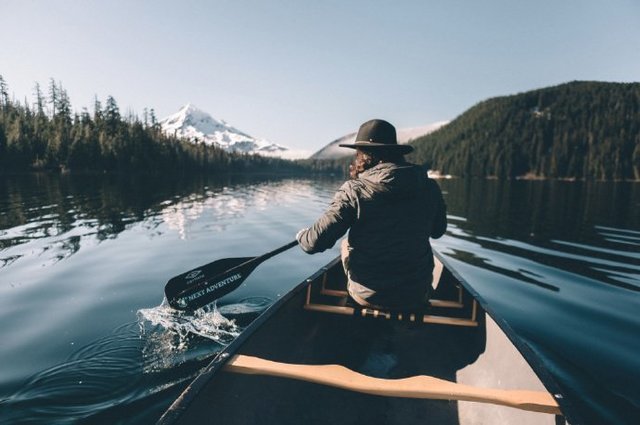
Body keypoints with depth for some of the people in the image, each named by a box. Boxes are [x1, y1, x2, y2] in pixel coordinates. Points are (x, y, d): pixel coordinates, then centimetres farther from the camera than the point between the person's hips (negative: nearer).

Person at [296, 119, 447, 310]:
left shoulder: (355, 190, -18)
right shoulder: (429, 187, -8)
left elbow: (314, 242, -18)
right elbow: (438, 230, 10)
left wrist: (301, 235, 5)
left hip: (366, 296, -2)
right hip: (416, 297, 3)